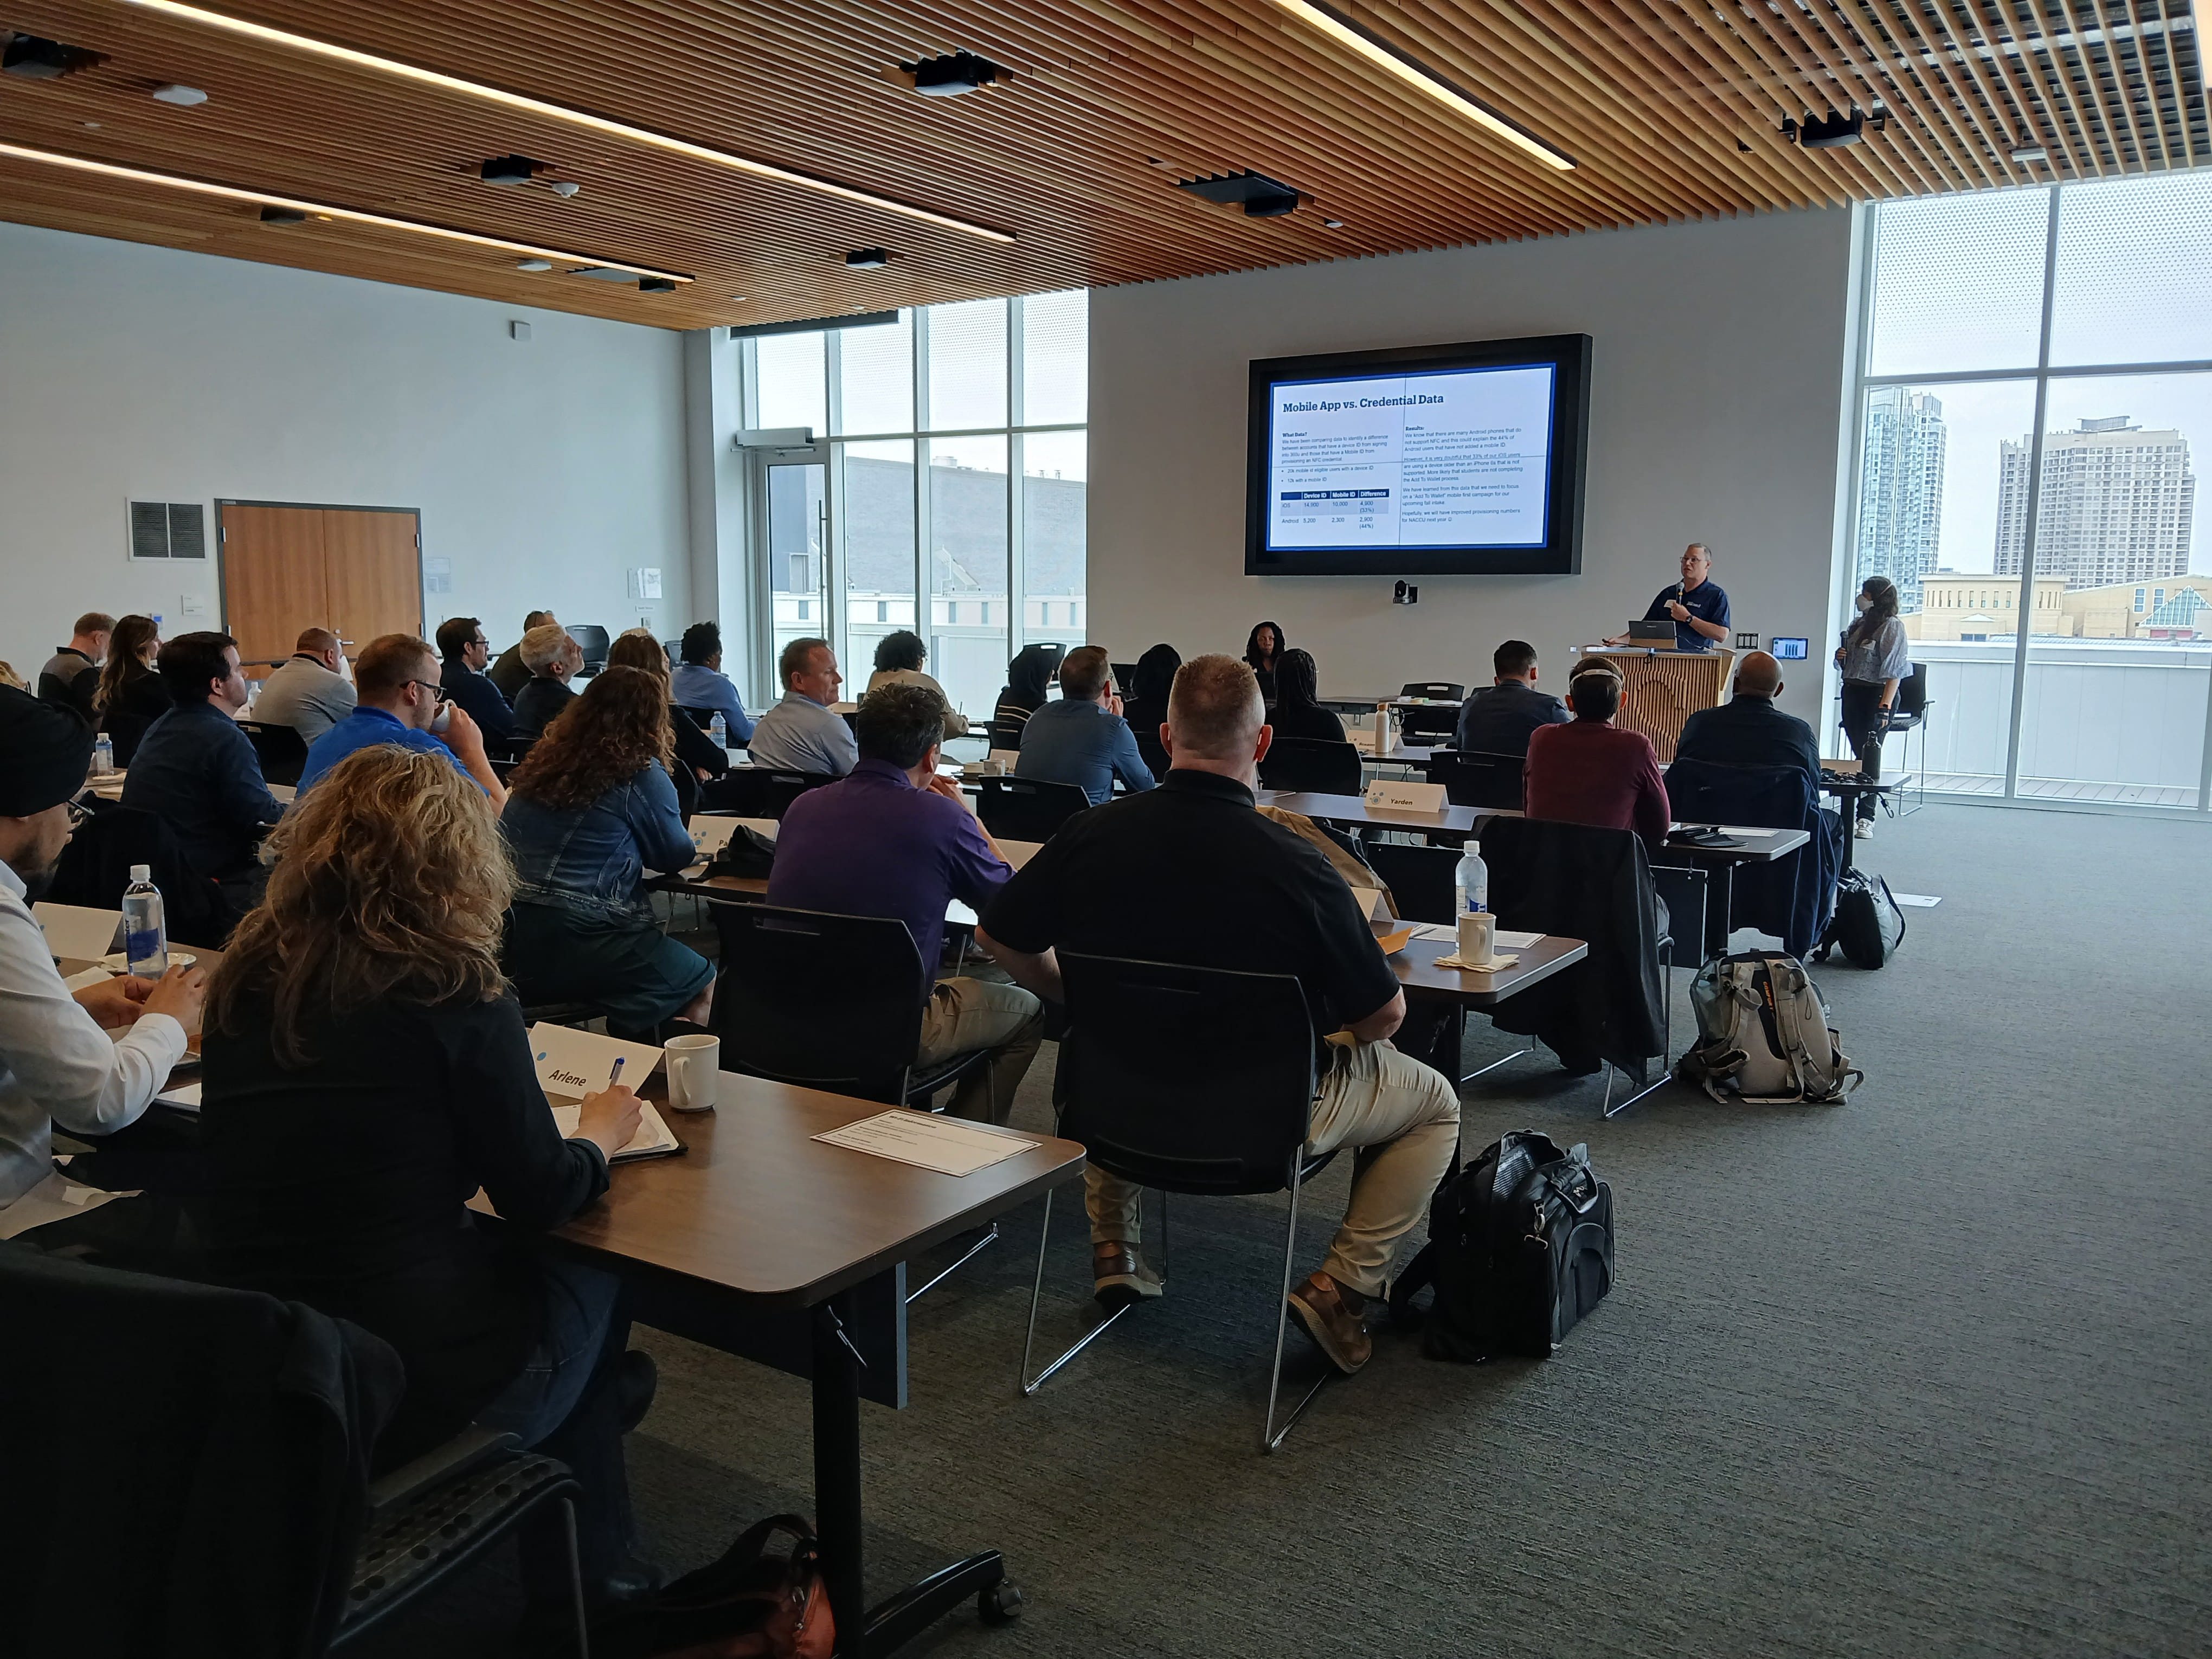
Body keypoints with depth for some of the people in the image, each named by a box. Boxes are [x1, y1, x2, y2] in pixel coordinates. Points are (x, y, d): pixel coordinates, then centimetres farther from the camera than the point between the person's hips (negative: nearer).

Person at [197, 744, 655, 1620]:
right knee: (593, 1274, 21)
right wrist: (600, 1133, 10)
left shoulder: (247, 977, 0)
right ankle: (579, 1581, 34)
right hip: (413, 1389, -5)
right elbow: (541, 1198, -10)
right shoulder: (453, 991, -16)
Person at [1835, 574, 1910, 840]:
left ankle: (1865, 818, -7)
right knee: (1858, 753, 7)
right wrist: (1841, 657, 3)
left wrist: (1885, 707, -23)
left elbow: (1894, 671, -15)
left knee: (1870, 756, -8)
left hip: (1877, 694, -7)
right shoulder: (1858, 624, 14)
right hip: (1852, 693, 7)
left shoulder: (1892, 627, -8)